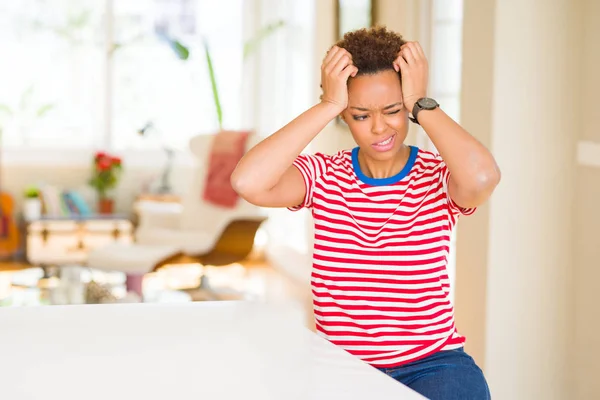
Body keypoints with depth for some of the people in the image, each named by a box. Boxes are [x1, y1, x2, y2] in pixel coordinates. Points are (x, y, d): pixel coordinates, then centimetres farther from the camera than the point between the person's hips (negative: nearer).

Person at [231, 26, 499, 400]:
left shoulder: (439, 176, -2)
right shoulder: (323, 176, 1)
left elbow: (483, 176, -28)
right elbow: (247, 182, -19)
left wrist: (421, 104, -14)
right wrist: (327, 105, -13)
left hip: (434, 365, -1)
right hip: (338, 368, 1)